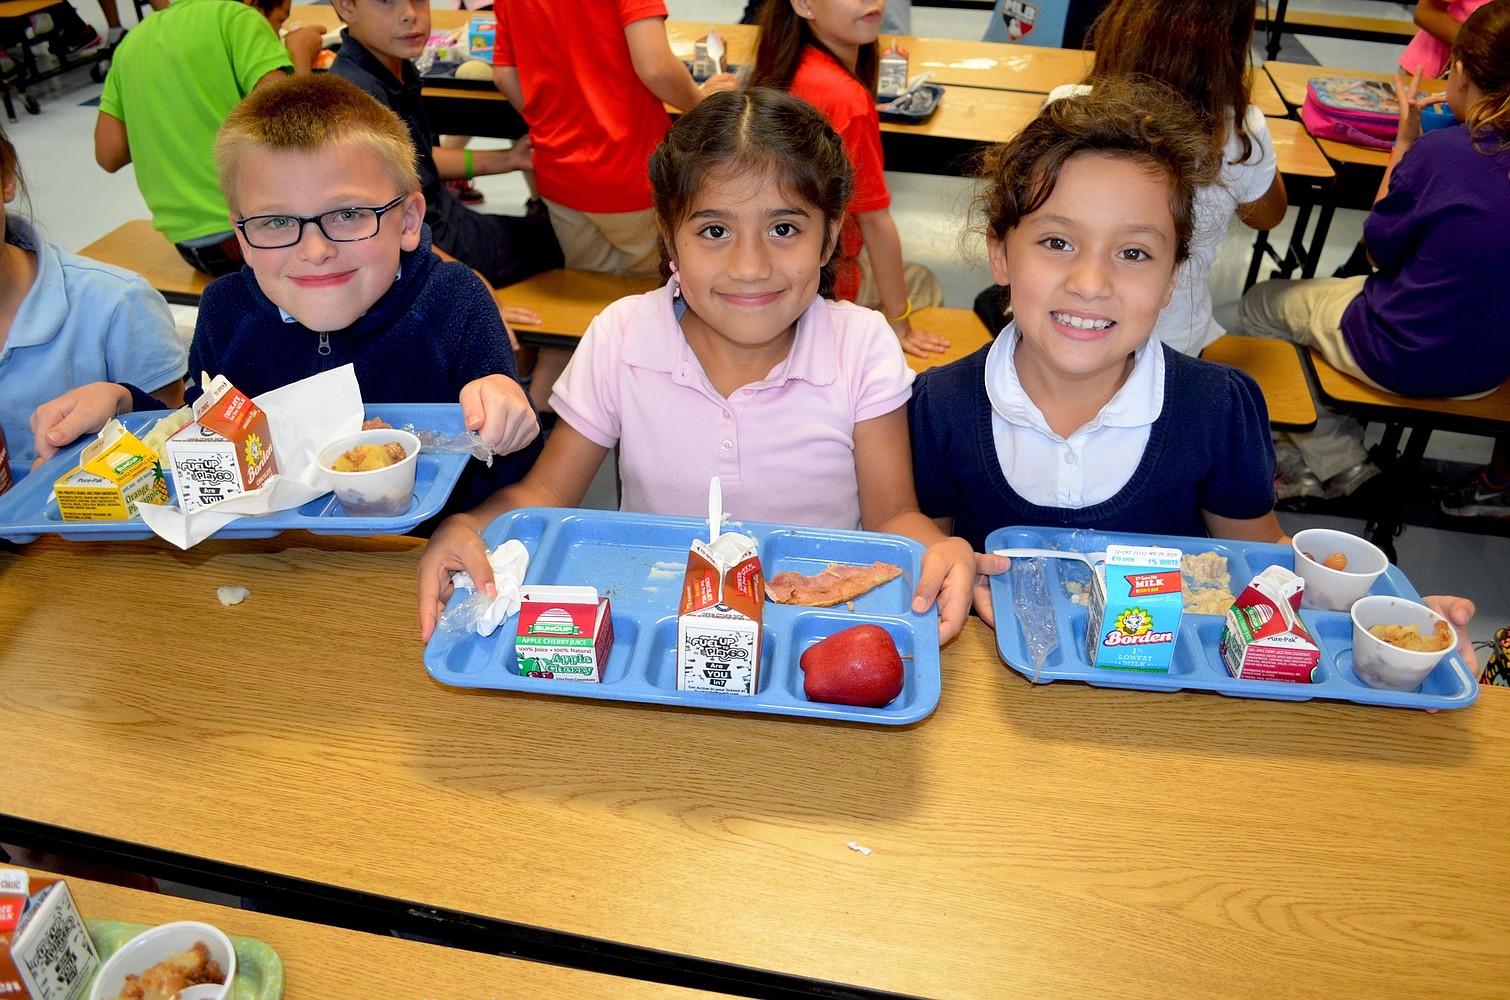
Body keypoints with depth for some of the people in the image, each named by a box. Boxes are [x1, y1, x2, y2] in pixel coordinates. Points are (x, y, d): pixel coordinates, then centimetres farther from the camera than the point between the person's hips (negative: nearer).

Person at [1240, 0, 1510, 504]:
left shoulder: (1439, 151, -23)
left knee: (1260, 303, 16)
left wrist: (1406, 139, -2)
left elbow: (1380, 247, -8)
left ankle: (1337, 459, 19)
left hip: (1403, 357, -7)